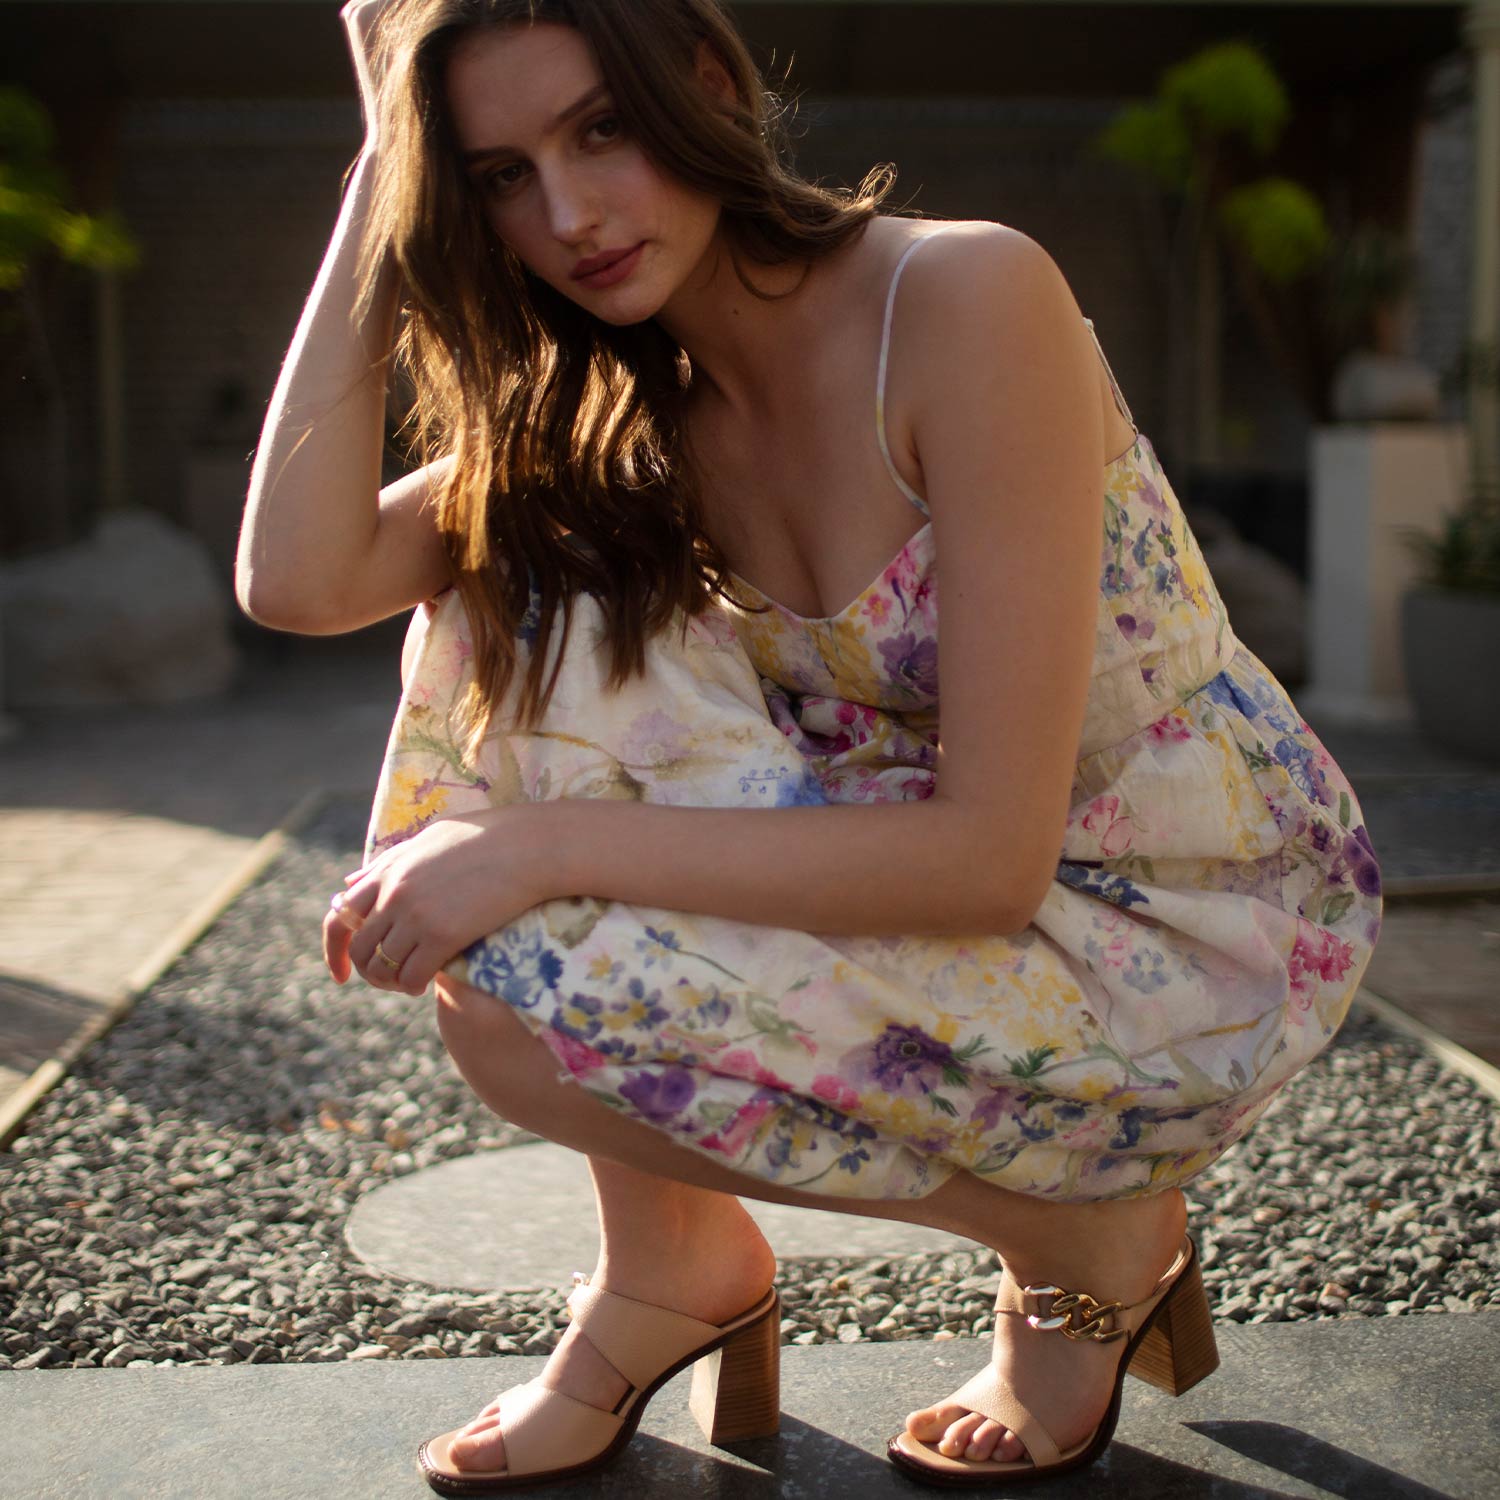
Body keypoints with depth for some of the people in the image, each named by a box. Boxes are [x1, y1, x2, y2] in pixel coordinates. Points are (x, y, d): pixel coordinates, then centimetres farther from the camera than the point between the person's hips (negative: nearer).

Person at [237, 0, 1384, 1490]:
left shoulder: (969, 295, -22)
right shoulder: (627, 414, 0)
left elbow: (993, 853, -26)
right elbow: (294, 579, -14)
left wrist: (551, 838, -26)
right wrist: (382, 174, -10)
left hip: (1205, 941, -7)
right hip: (950, 898, 7)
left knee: (516, 997, -20)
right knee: (524, 617, -10)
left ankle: (1081, 1230, 0)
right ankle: (667, 1256, -1)